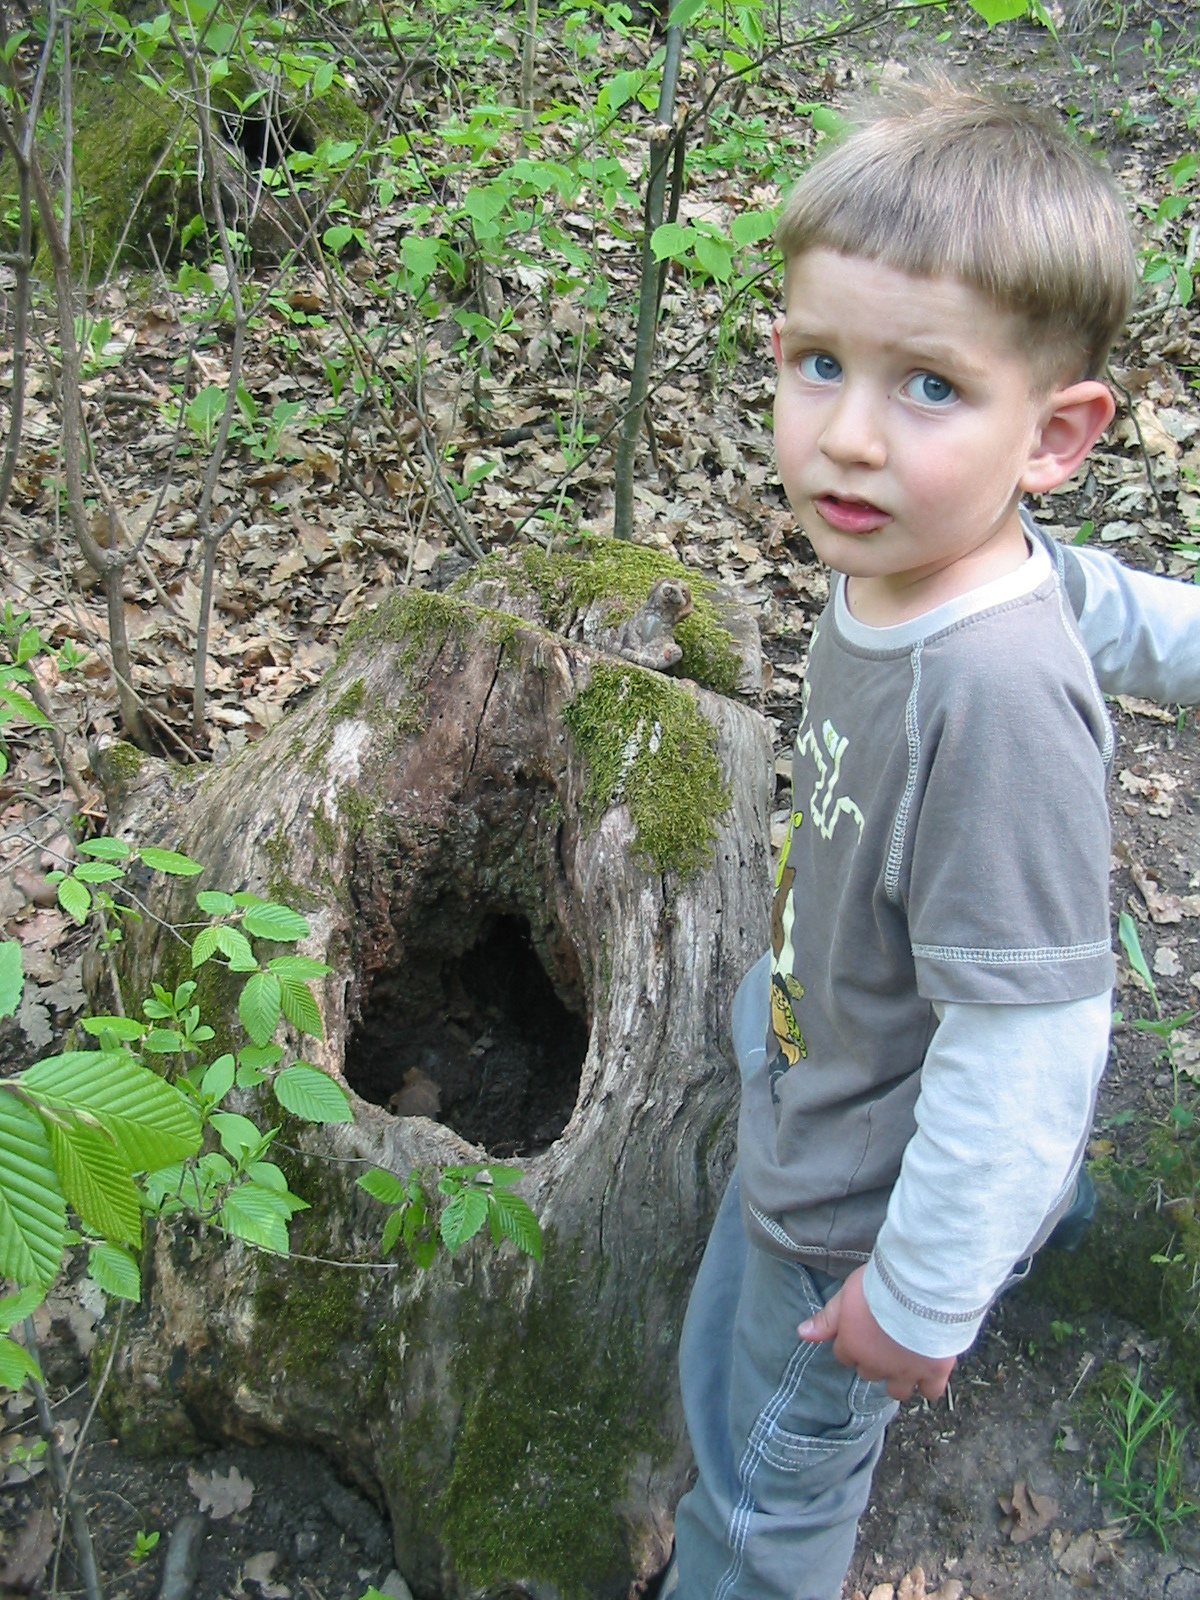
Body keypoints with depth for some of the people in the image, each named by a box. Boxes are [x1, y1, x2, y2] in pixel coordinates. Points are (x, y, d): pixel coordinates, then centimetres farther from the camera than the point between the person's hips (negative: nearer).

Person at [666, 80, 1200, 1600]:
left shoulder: (993, 694, -38)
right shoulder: (939, 562, -15)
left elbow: (1021, 1044, -31)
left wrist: (920, 1296, -21)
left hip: (864, 1183, -7)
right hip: (818, 1060, 8)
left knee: (769, 1459, 18)